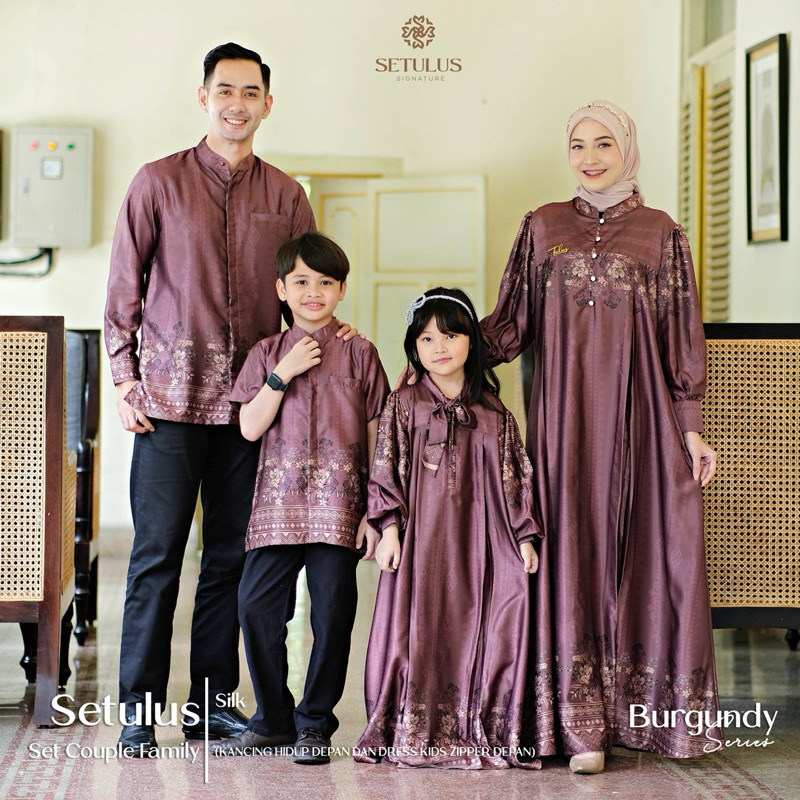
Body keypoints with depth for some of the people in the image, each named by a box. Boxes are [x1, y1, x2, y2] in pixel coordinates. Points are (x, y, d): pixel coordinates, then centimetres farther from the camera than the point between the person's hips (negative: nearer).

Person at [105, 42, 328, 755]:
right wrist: (124, 376, -2)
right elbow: (124, 287, 4)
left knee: (232, 555, 7)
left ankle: (213, 701, 16)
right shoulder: (159, 183, 3)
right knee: (158, 554, -2)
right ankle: (140, 705, 5)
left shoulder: (286, 196, 10)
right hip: (171, 398, -3)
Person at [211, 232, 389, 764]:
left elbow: (376, 437, 5)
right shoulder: (268, 354, 10)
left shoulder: (359, 355, 5)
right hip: (278, 501, 2)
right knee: (257, 606, -3)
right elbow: (250, 428, 2)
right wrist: (282, 375, -9)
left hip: (339, 503, -2)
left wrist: (374, 512, 0)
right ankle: (273, 719, 13)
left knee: (333, 611, -1)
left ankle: (315, 723, 13)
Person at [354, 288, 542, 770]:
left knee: (473, 628, -2)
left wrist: (525, 536, 7)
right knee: (418, 629, -3)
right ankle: (413, 732, 4)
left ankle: (478, 731, 6)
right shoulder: (404, 405, 5)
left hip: (477, 538, 2)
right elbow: (386, 469, 1)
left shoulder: (495, 414, 11)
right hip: (420, 536, -2)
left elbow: (516, 478, 12)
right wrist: (389, 527, -8)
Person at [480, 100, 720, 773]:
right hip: (565, 414, 1)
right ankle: (583, 725, 3)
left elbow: (682, 338, 6)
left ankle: (652, 714, 8)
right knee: (573, 552, -2)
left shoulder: (660, 234, 7)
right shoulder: (543, 228, 11)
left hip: (639, 415, -1)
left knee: (643, 550, -3)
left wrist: (691, 428, 1)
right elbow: (510, 326, 9)